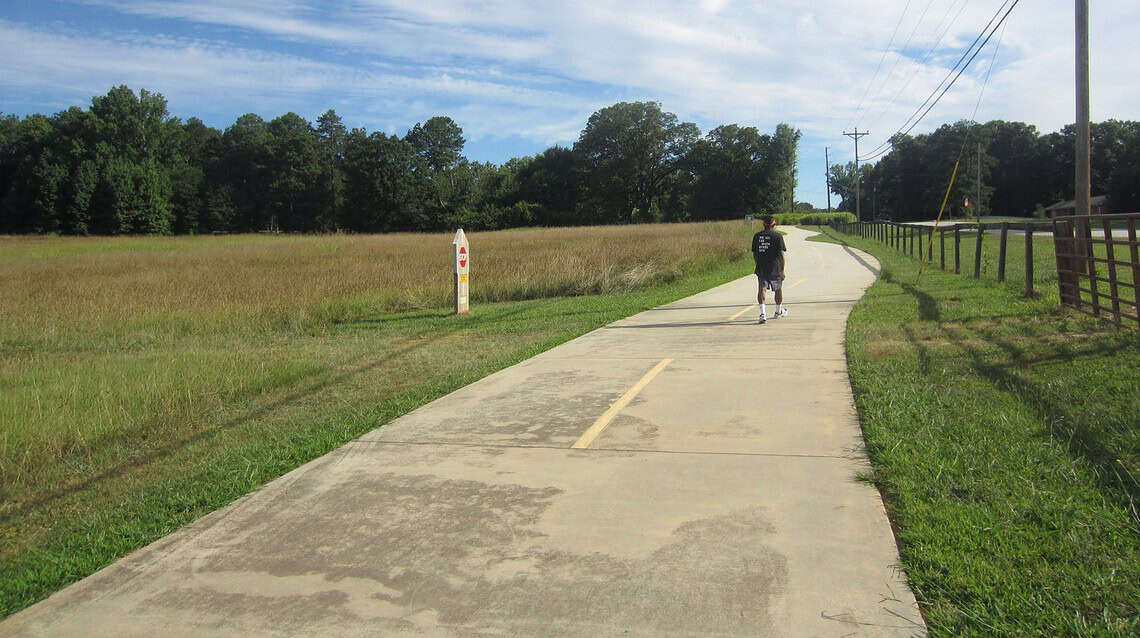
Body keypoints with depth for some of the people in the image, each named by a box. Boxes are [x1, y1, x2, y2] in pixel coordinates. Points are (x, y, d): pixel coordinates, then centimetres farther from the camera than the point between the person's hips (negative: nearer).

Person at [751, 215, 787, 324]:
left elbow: (754, 254, 12)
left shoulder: (756, 236, 6)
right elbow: (781, 254, -10)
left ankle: (762, 313, -22)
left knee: (761, 289, -2)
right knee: (778, 289, 17)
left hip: (761, 269, 2)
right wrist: (782, 270, -7)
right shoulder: (777, 236, -6)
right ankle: (779, 311, 35)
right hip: (775, 269, -2)